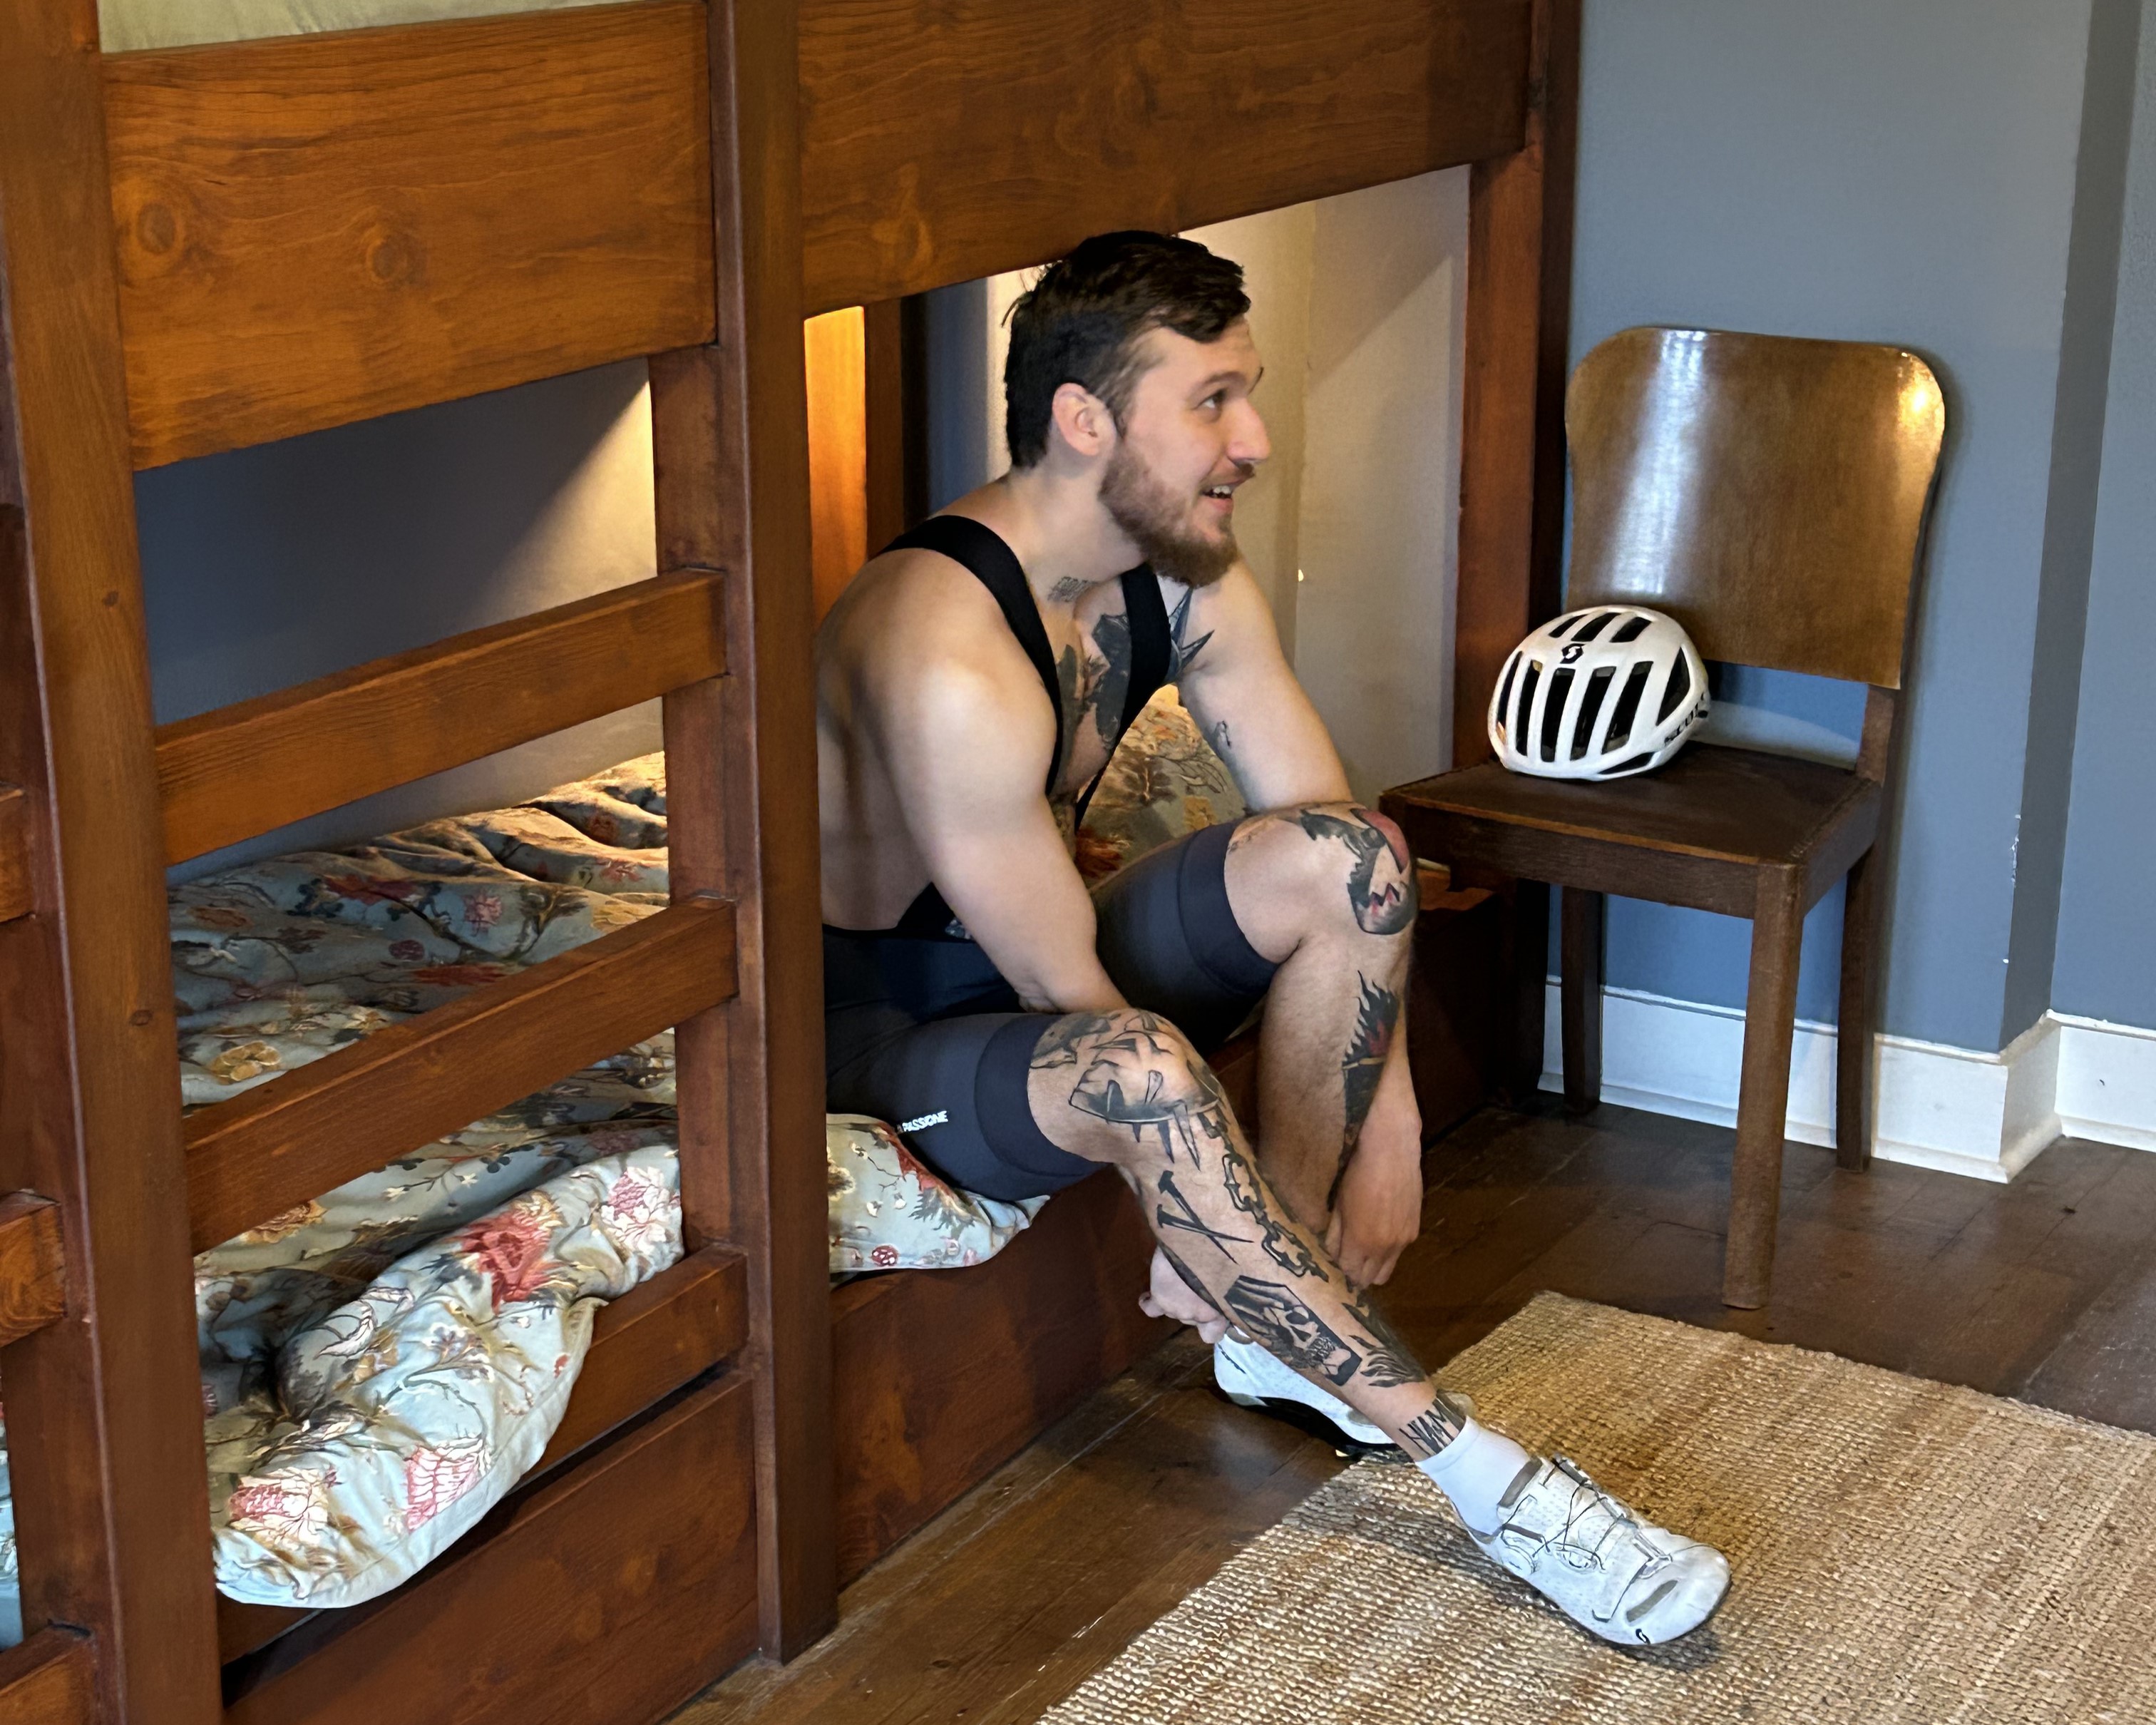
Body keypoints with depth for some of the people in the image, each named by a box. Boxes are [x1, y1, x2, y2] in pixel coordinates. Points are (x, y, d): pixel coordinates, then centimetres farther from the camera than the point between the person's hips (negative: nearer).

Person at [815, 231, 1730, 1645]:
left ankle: (1278, 1320, -6)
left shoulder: (1187, 574, -6)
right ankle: (1476, 1472, -28)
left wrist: (1385, 1125, -10)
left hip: (1046, 959, 8)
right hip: (883, 1035, -7)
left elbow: (1345, 854, -3)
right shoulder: (953, 663, -32)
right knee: (1139, 1070, -38)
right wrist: (1214, 1182, -19)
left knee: (1347, 856, -15)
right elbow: (1079, 1005, -27)